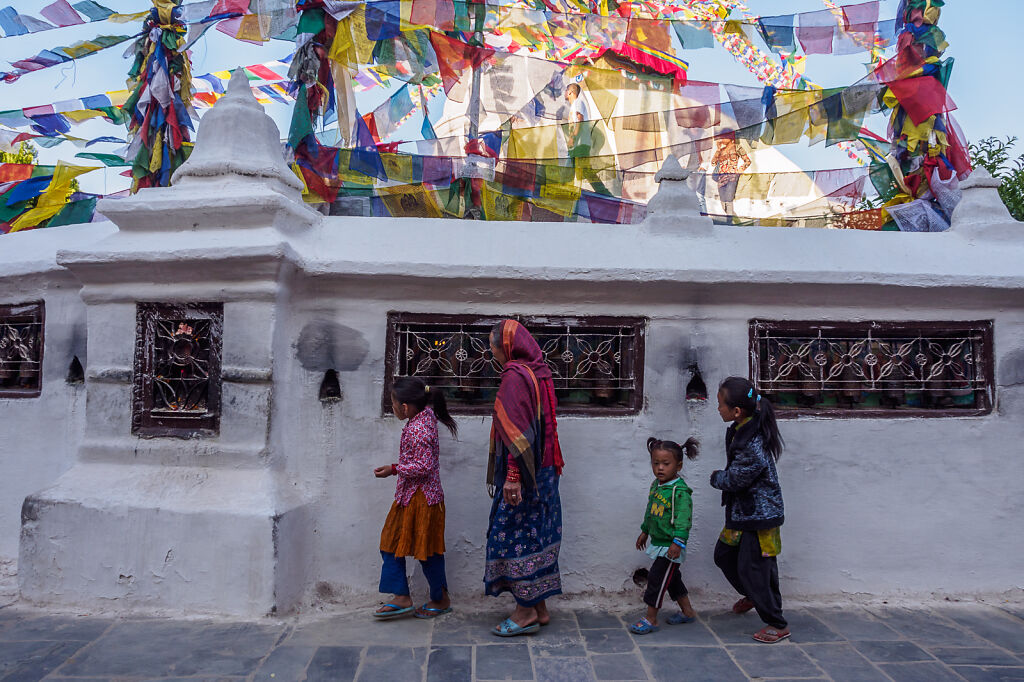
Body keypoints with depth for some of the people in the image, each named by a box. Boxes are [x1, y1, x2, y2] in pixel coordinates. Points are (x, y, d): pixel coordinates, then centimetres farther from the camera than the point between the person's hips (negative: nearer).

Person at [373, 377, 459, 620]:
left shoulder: (417, 430, -24)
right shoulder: (425, 416, 3)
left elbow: (424, 466, -26)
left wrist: (394, 469, -20)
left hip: (421, 497, -10)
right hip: (409, 496, 10)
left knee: (426, 549, 4)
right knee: (391, 544, 13)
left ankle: (441, 599, 21)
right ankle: (401, 598, 18)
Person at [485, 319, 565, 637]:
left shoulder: (514, 375, -16)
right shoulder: (539, 372, 11)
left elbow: (516, 429, -22)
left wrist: (512, 476, -22)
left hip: (521, 472, -9)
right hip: (543, 471, 9)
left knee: (515, 532, 0)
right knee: (537, 532, 13)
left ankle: (526, 610, 7)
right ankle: (540, 607, 22)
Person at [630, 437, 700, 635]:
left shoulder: (680, 490, -20)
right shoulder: (656, 485, 7)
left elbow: (683, 518, -25)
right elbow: (650, 510, 19)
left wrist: (678, 542, -30)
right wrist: (645, 531, 25)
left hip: (670, 545, -9)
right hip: (658, 542, 9)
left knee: (657, 577, -4)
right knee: (672, 578, 18)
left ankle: (651, 619, 7)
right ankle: (687, 612, 34)